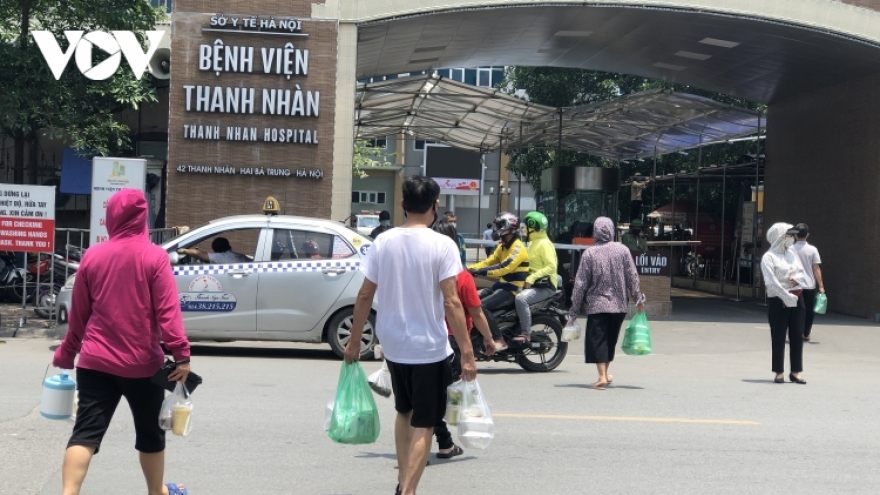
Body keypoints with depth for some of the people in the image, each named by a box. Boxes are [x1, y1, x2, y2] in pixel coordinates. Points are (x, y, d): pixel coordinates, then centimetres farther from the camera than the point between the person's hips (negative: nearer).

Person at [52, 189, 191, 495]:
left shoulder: (92, 256, 3)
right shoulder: (154, 256, -6)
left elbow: (78, 315, 9)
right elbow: (167, 310, -14)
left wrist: (66, 355, 20)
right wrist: (181, 354, -14)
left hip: (95, 361, 2)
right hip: (142, 364, -2)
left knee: (86, 432, 0)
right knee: (150, 432, 15)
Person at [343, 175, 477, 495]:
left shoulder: (383, 242, -2)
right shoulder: (442, 245, -14)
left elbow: (364, 295, 1)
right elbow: (451, 303, -17)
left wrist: (354, 341, 11)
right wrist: (467, 352, -14)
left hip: (393, 345, 5)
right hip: (429, 348, -5)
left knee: (404, 412, 24)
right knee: (423, 424, 5)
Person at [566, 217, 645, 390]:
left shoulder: (589, 254, -7)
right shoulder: (622, 250, -1)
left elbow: (581, 283, -5)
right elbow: (632, 277, 2)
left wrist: (574, 309, 1)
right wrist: (639, 299, 14)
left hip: (597, 305, -3)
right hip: (618, 305, 3)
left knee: (597, 340, 0)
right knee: (610, 340, 16)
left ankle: (602, 377, -10)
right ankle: (605, 373, 28)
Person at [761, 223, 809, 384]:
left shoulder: (792, 253, 13)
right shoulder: (769, 257, -7)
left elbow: (802, 273, 15)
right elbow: (771, 281, -16)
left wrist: (797, 279, -8)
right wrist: (787, 297, -20)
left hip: (797, 299, 6)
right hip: (778, 301, -6)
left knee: (797, 336, 5)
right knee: (778, 337, -1)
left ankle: (795, 372, 12)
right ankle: (779, 372, 7)